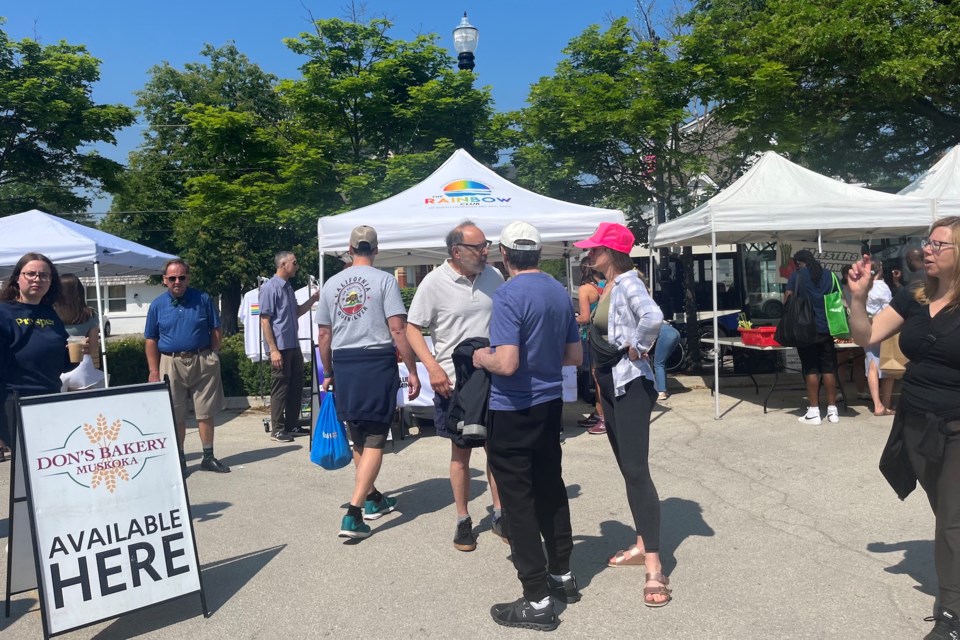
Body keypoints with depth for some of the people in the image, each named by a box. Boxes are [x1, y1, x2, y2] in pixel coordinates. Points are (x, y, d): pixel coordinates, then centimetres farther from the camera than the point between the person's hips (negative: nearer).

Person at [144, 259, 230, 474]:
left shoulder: (203, 299, 1)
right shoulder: (157, 305, 3)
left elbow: (215, 331, 6)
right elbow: (150, 340, 5)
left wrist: (213, 358, -1)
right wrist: (154, 371, 0)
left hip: (202, 362, 0)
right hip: (171, 363, 0)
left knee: (206, 413, 5)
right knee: (176, 416, 7)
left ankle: (208, 458, 17)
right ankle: (179, 459, 21)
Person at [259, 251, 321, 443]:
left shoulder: (288, 287, 13)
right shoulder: (270, 288, -13)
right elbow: (264, 320, -15)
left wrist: (313, 299, 9)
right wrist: (273, 350, -19)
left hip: (294, 346, 9)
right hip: (280, 347, -9)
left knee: (296, 386, 14)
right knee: (280, 388, -1)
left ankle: (292, 425, 25)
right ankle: (277, 429, 9)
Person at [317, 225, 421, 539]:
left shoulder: (331, 284, 9)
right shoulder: (384, 280, -4)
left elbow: (323, 335, 11)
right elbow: (398, 329, -12)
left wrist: (328, 373, 20)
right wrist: (412, 371, -8)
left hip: (344, 364, 5)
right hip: (377, 362, -4)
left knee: (358, 438, 18)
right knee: (374, 441, 0)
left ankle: (373, 500, 33)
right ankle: (353, 513, -8)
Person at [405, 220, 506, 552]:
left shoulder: (493, 276, 2)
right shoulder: (434, 283, -10)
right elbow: (412, 328, -6)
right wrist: (433, 367, -17)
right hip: (454, 382, -3)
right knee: (460, 451, 8)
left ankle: (500, 513, 25)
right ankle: (463, 520, 22)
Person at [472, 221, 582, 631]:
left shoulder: (508, 296, -18)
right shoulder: (560, 293, 6)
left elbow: (506, 364, -26)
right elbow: (574, 356, 12)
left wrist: (482, 358, -6)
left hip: (513, 411, -8)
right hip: (550, 404, 8)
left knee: (519, 501, 1)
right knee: (551, 489, 19)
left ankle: (537, 601, 8)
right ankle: (562, 576, 32)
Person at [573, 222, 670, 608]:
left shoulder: (628, 282, -16)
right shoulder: (608, 286, 12)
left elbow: (653, 318, -35)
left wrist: (637, 348, -21)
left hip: (632, 385, -10)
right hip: (610, 385, 10)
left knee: (637, 470, -11)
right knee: (627, 469, 15)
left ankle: (654, 568, -6)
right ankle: (642, 545, 27)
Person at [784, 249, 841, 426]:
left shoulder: (797, 275, -2)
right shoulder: (829, 275, 9)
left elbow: (787, 300, -7)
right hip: (826, 328, 4)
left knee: (811, 369, -1)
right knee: (829, 369, 7)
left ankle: (814, 412, 1)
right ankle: (832, 410, 12)